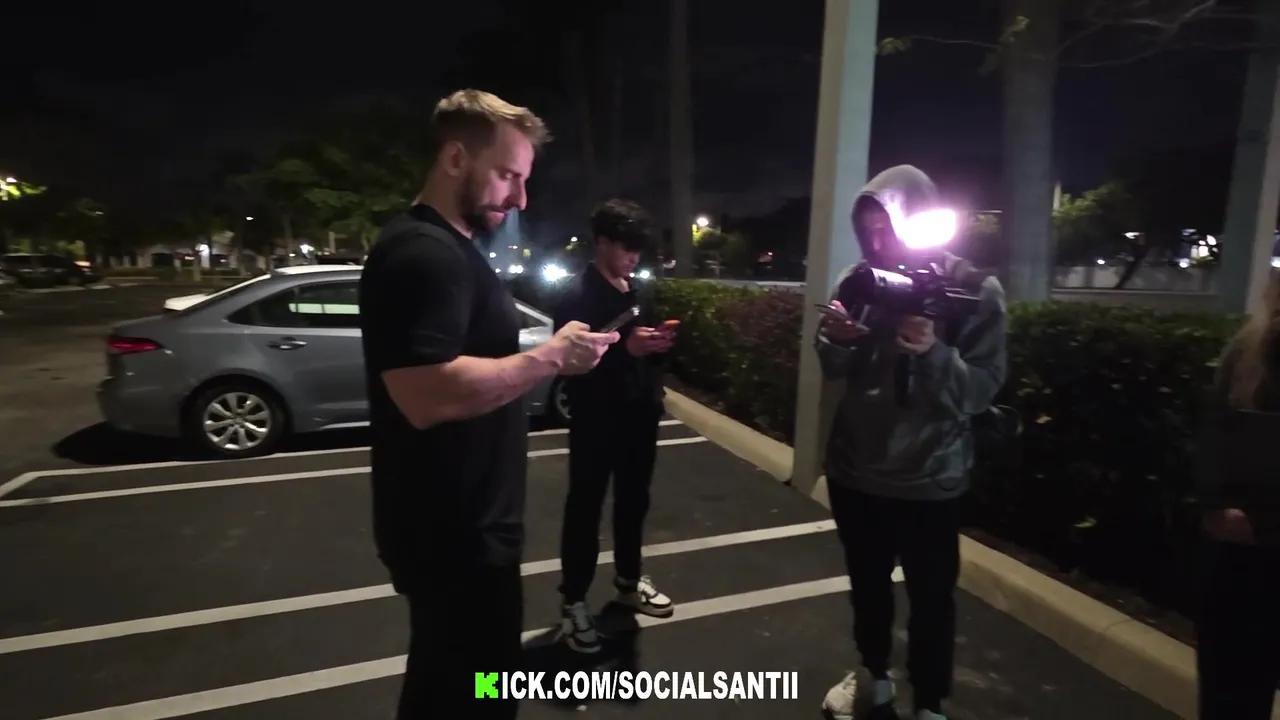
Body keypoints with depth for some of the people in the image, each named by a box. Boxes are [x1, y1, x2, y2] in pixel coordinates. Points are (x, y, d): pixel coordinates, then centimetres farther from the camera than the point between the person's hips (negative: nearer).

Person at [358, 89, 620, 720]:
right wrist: (550, 358, -23)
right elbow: (428, 394, -32)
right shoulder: (422, 253, -21)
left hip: (459, 525, 10)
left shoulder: (450, 247, 14)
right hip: (453, 535, -10)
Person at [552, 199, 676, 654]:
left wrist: (660, 344, -2)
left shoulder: (639, 293, 12)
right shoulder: (576, 295, -10)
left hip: (639, 416, 7)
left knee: (634, 501, 18)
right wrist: (626, 347, -27)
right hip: (595, 421, -7)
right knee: (585, 508, 4)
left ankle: (629, 581, 37)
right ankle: (574, 601, 18)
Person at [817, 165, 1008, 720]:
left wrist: (934, 354, -33)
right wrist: (833, 341, -20)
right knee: (867, 583, 21)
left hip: (929, 479, -3)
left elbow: (982, 390, -16)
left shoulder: (974, 289, -11)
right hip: (854, 467, 4)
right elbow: (836, 373, 0)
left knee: (931, 597, 14)